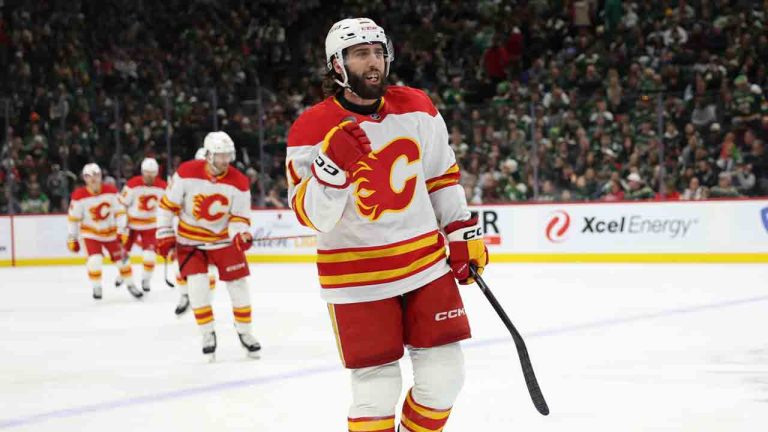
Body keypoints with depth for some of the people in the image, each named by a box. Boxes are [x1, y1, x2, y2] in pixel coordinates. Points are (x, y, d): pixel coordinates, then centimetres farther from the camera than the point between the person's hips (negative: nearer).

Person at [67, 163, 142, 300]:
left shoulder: (111, 191, -13)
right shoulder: (79, 195, -18)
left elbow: (119, 211, -6)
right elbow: (73, 218, -9)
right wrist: (72, 237, -6)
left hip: (110, 232, 2)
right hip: (91, 233, -2)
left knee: (122, 259, 4)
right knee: (95, 260, -18)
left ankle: (130, 284, 25)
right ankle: (97, 287, 3)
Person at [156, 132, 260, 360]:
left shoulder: (239, 182, -15)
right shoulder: (187, 173, -18)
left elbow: (239, 217, -10)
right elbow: (168, 204, -8)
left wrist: (241, 235, -31)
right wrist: (164, 235, -8)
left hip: (224, 239, 1)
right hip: (190, 239, -1)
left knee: (238, 284, -1)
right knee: (197, 285, -13)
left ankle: (244, 332, 18)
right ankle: (208, 334, 4)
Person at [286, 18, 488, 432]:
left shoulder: (417, 108, 0)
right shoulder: (312, 130, -12)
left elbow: (442, 175, 13)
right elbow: (311, 215, -17)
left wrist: (463, 232, 9)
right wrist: (332, 166, -32)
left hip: (426, 264, 4)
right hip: (357, 278, -4)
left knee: (444, 375, 5)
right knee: (376, 389, -3)